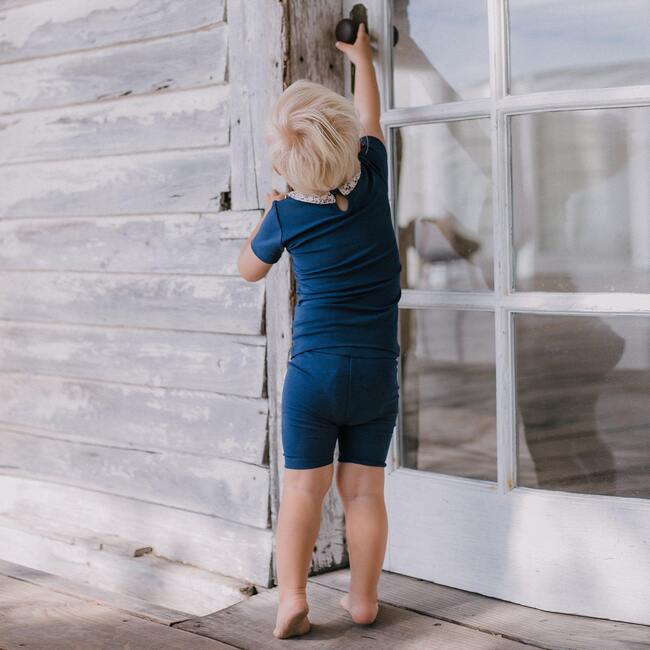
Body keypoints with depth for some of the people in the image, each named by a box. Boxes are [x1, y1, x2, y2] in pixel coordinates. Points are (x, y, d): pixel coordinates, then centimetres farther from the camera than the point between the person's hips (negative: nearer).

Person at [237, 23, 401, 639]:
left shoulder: (287, 215, -6)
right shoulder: (371, 182, -3)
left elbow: (249, 267, 14)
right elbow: (370, 117, 18)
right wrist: (361, 56, 32)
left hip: (314, 369, -2)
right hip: (377, 373, 2)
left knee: (303, 486, 3)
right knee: (363, 486, 7)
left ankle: (291, 595, -4)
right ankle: (363, 597, 12)